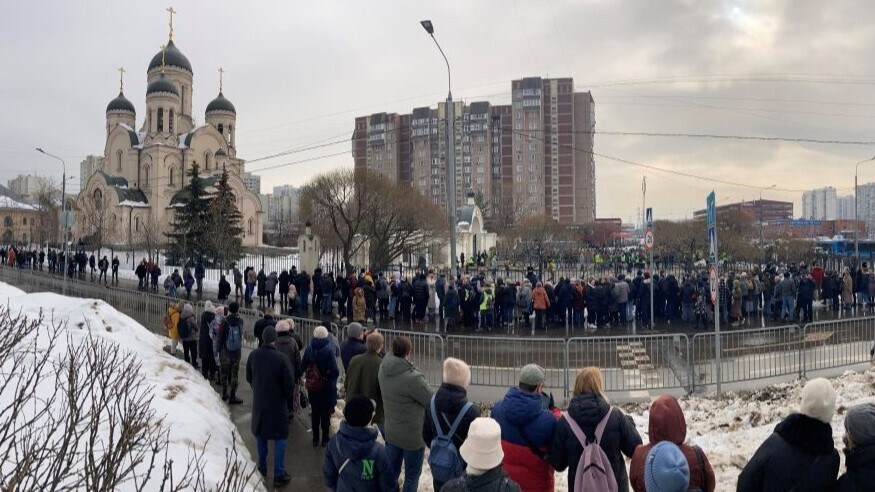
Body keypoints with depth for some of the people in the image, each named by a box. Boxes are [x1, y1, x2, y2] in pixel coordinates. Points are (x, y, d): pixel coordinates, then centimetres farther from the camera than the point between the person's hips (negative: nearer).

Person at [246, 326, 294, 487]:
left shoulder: (253, 355, -9)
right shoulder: (281, 358, -24)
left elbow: (249, 377, 5)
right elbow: (290, 383, -17)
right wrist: (287, 396, 4)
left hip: (258, 403, 5)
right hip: (277, 404, -4)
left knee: (260, 434, 23)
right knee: (280, 438, 7)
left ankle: (262, 467, 35)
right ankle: (279, 475, 10)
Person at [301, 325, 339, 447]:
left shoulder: (309, 348, -10)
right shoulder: (328, 350, -21)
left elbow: (303, 366, -3)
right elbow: (334, 371, -22)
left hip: (312, 387, 3)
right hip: (327, 387, -3)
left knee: (315, 412, 17)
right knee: (326, 413, 12)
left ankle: (315, 438, 24)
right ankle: (325, 439, 20)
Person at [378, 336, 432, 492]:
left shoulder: (383, 369, -13)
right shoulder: (413, 378, -32)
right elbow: (431, 402, -15)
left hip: (391, 432, 6)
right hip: (413, 435, -6)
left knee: (391, 472, 23)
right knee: (412, 476, 14)